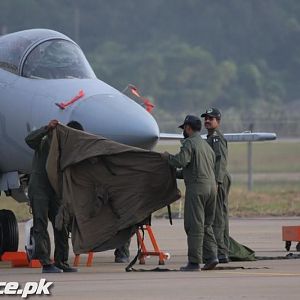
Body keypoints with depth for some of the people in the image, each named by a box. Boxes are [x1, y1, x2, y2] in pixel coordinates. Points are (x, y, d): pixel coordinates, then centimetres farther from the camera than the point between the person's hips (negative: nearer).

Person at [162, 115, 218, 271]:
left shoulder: (189, 143, -5)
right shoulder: (206, 145, 22)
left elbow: (181, 161, -18)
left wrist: (168, 156, 2)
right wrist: (176, 174, 32)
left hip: (196, 188, -8)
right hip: (211, 185, 8)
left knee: (194, 225, -6)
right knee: (206, 224, 14)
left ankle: (194, 262, -6)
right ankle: (212, 255, 2)